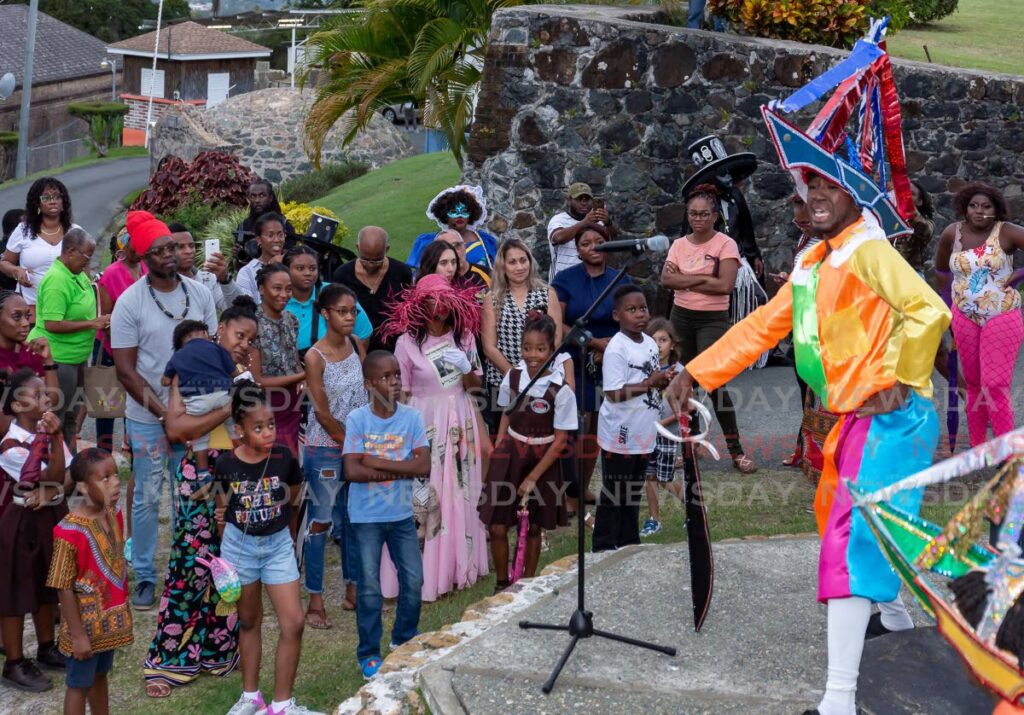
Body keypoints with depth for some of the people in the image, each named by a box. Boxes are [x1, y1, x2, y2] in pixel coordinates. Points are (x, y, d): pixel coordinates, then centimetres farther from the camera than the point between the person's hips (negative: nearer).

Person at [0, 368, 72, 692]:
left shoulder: (46, 431, 0)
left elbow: (68, 477, -2)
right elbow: (53, 477, -24)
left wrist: (50, 490, -22)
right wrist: (55, 438, -31)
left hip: (53, 515, 7)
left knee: (45, 586, 20)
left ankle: (47, 648, 35)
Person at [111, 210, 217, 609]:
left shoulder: (199, 293, 1)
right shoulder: (130, 302, -10)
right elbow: (126, 370, -9)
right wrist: (165, 413, -13)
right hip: (147, 417, -3)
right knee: (147, 497, 5)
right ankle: (144, 576, 18)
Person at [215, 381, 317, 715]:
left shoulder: (284, 459, -13)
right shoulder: (226, 464, -13)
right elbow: (223, 511, 2)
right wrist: (225, 552, 5)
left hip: (278, 545, 0)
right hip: (240, 546, 0)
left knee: (293, 623, -7)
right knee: (249, 622, 14)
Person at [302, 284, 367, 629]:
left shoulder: (356, 345, 3)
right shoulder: (316, 357, -14)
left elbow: (366, 393, 8)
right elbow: (323, 413, -14)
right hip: (326, 449, -6)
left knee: (353, 518, 13)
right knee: (321, 521, 1)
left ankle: (352, 590, 25)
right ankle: (315, 601, 8)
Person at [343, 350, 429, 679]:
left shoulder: (412, 417, -6)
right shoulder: (357, 419, -12)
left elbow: (423, 466, -15)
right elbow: (352, 471, -20)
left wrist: (376, 462, -19)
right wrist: (401, 469, -17)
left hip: (402, 515, 3)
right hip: (366, 517, -3)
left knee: (414, 581, 8)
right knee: (370, 587, 4)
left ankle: (404, 640, 31)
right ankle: (368, 653, 20)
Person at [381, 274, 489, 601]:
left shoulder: (463, 336, 5)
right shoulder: (408, 342, -6)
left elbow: (476, 383, 11)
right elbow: (402, 393, -3)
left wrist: (467, 371, -10)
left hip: (460, 423, 4)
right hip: (424, 424, -4)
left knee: (461, 494, 9)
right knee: (424, 497, -4)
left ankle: (458, 566, 21)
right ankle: (425, 573, 3)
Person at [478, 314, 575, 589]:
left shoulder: (561, 390, -16)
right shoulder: (513, 376, -5)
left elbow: (560, 440, -12)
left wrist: (532, 478, -13)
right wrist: (496, 452, 1)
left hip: (541, 459, -2)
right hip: (509, 455, 3)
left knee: (532, 528, 10)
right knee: (497, 526, -1)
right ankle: (502, 584, 18)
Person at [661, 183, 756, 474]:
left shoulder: (726, 244, -7)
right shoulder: (679, 244, 6)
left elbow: (725, 285, -19)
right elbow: (666, 279, -6)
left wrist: (685, 280, -10)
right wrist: (703, 279, -15)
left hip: (713, 319, -5)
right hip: (681, 317, 5)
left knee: (715, 383, -11)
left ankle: (736, 451, -3)